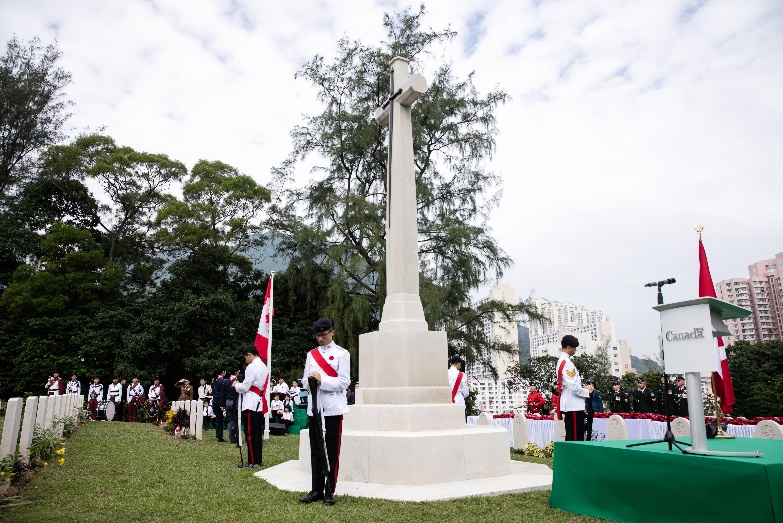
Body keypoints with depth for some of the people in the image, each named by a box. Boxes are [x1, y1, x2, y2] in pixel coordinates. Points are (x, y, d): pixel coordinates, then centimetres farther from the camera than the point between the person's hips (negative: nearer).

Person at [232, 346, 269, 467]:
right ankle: (258, 460, 17)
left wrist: (236, 385, 5)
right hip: (260, 404, 9)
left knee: (250, 434, -4)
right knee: (258, 434, 13)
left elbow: (245, 387, -14)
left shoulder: (251, 367, -13)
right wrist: (241, 385, 18)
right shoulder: (264, 367, 15)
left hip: (251, 405, -9)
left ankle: (253, 462, -1)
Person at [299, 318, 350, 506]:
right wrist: (310, 380, -11)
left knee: (332, 451, 2)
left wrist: (322, 380, -19)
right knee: (315, 450, 9)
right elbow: (305, 382, 12)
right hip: (314, 407, 4)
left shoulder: (342, 354, -2)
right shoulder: (311, 354, 12)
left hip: (333, 408, -4)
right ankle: (316, 490, 17)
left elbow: (344, 382, -9)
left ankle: (330, 491, 11)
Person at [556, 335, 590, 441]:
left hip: (569, 405, 10)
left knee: (570, 436, 13)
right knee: (575, 437, -6)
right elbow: (573, 386, -21)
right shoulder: (567, 363, -17)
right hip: (573, 405, -10)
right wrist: (587, 392, -6)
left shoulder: (562, 361, 15)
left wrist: (584, 389, 12)